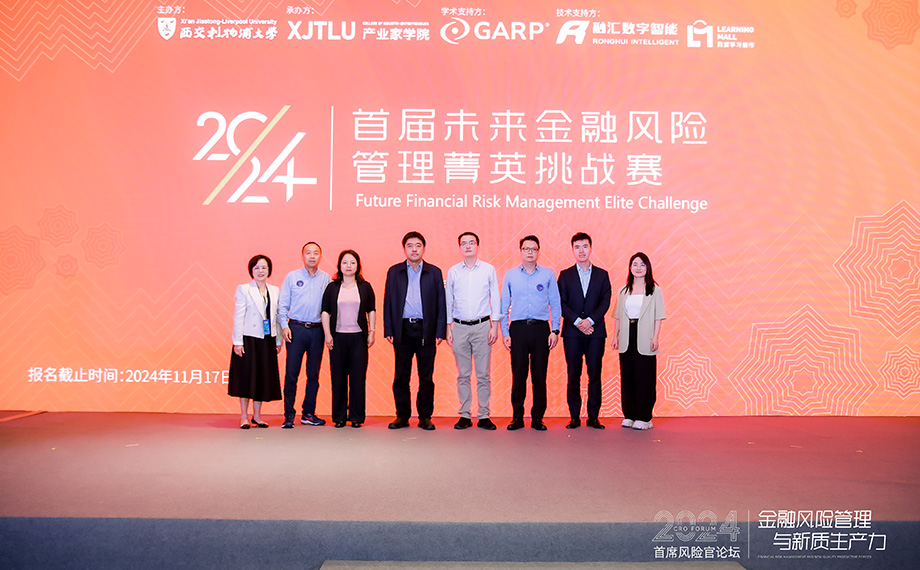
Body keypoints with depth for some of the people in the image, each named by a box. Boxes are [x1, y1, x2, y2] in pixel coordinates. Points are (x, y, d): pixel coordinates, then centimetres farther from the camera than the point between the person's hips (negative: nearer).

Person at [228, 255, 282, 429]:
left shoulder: (275, 291, 10)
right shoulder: (243, 289, -2)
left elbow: (277, 316, 11)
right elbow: (238, 317, -6)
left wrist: (279, 340, 9)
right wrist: (237, 342, -10)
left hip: (267, 340, 4)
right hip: (249, 338, -4)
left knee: (264, 377, 7)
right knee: (246, 375, 0)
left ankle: (257, 415, 18)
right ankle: (244, 416, 11)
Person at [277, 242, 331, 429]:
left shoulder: (326, 278, 8)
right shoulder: (292, 277, 5)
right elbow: (283, 304, 5)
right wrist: (284, 326, -5)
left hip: (317, 330, 2)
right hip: (296, 328, -2)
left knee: (313, 373, 6)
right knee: (291, 373, -5)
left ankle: (308, 413, 16)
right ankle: (289, 415, 2)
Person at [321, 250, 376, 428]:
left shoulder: (365, 287, 7)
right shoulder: (332, 287, 8)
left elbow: (371, 311, 9)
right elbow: (325, 312, 7)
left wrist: (371, 333, 1)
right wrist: (327, 334, -1)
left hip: (358, 337, 0)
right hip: (338, 337, 0)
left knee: (358, 377, -1)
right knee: (338, 377, 2)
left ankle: (356, 417, 8)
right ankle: (339, 417, 12)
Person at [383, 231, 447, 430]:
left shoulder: (434, 272, 7)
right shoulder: (394, 272, 10)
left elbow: (441, 304, 6)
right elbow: (388, 302, 8)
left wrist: (440, 331, -2)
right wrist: (388, 330, 1)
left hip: (426, 330, -1)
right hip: (402, 329, 1)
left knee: (426, 376, 3)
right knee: (401, 376, 4)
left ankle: (425, 417, 13)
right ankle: (402, 416, 14)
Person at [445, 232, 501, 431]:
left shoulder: (489, 270, 4)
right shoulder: (453, 271, 7)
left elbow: (495, 299, 5)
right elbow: (448, 301, 11)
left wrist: (495, 326, -1)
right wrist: (448, 328, 6)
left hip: (482, 326, -1)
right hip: (460, 327, 1)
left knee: (483, 374, 0)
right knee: (463, 374, 5)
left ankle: (483, 415, 8)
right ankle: (464, 415, 12)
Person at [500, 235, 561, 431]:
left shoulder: (548, 274, 6)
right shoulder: (510, 275, 9)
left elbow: (555, 304, 8)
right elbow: (504, 305, 10)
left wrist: (555, 330, 0)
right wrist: (505, 332, 3)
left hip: (540, 328, 0)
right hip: (518, 328, 0)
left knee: (539, 375, 2)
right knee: (518, 374, 1)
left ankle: (538, 418, 12)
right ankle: (517, 417, 11)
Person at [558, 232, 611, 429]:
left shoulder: (602, 275, 11)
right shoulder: (565, 275, 9)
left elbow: (605, 302, 2)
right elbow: (562, 304, 1)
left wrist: (590, 320, -12)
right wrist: (577, 322, -11)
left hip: (595, 331, 1)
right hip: (572, 332, 0)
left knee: (595, 375, 1)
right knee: (573, 375, 1)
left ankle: (593, 417, 8)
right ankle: (574, 417, 8)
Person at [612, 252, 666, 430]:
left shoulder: (654, 290, 3)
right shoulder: (624, 291, 13)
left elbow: (658, 316, -1)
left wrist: (655, 337, -10)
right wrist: (615, 336, 8)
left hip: (644, 340, -4)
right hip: (626, 340, 4)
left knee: (644, 378, -3)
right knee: (627, 377, 5)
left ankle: (644, 418, 4)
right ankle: (629, 415, 14)